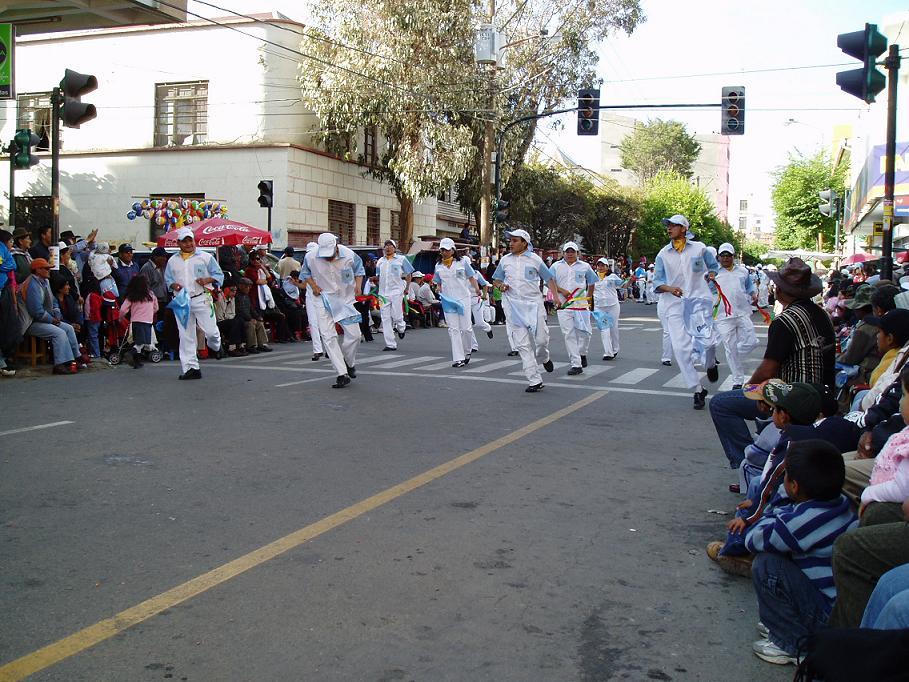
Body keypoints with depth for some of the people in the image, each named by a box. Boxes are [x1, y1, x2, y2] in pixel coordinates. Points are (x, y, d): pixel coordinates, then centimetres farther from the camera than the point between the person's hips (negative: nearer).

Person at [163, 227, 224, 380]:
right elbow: (167, 279, 18)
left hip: (201, 299, -2)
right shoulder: (172, 261, 12)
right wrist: (173, 285, -4)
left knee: (210, 330, -7)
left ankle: (215, 346, 30)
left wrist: (207, 280, -13)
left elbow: (219, 275, 5)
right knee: (186, 336, 2)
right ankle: (190, 368, 6)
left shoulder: (205, 257, 3)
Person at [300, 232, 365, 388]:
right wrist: (313, 286, -5)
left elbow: (359, 270, 9)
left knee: (354, 335, -2)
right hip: (324, 300, 0)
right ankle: (342, 374, -8)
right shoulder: (310, 257, -12)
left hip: (346, 299, 0)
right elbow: (305, 273, 10)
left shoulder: (349, 255, -12)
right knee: (328, 337, -11)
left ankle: (350, 363, 29)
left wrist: (358, 284, -5)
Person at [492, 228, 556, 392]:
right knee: (522, 345, -3)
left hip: (534, 303, -2)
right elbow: (496, 279, 19)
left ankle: (544, 358, 38)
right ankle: (535, 381, 0)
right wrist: (500, 285, -4)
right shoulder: (505, 260, 9)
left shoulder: (535, 259, 1)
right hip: (513, 305, 2)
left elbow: (548, 278, 6)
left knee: (541, 339, -1)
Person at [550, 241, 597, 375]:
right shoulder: (556, 266, 8)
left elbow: (591, 283, 19)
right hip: (563, 305, 0)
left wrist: (589, 298, 15)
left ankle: (582, 354, 29)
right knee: (568, 335, -3)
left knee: (584, 332, -2)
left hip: (581, 304, 0)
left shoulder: (585, 266, 8)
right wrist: (561, 291, -8)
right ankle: (575, 364, 0)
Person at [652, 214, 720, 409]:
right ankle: (698, 390, 4)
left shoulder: (699, 248, 6)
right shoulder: (663, 254, 7)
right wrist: (669, 288, -14)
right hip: (675, 305, 1)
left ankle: (711, 364, 26)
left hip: (700, 300, -1)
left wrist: (710, 275, -4)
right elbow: (657, 282, 6)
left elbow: (714, 266, 18)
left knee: (707, 341, -13)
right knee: (681, 348, -7)